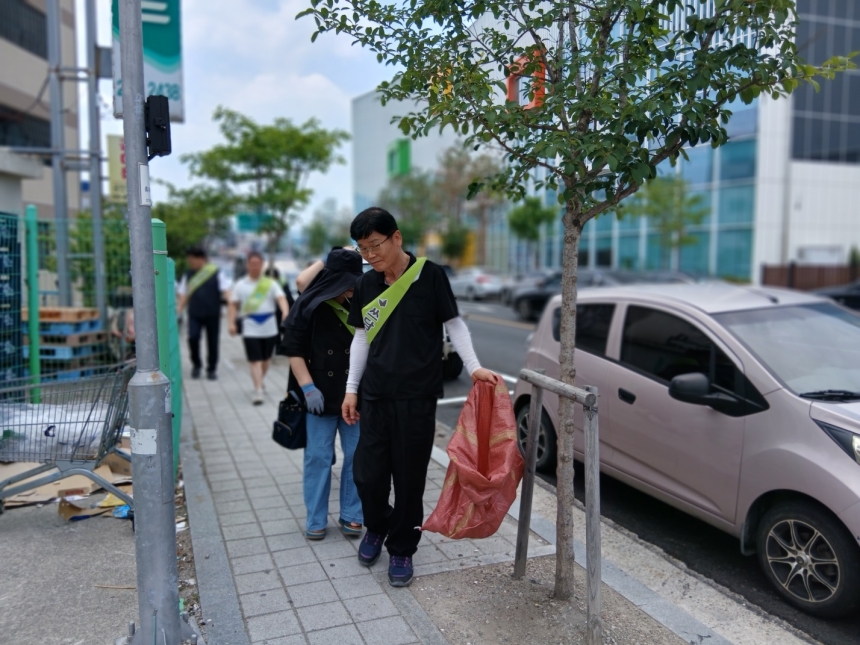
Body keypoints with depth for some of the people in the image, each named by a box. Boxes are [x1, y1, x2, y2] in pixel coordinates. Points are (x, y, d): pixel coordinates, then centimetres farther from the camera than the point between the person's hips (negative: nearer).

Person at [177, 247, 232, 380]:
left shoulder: (216, 273, 0)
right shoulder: (188, 274, 10)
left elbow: (225, 290, -4)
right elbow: (184, 294, 13)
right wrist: (179, 308, 2)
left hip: (212, 314, -2)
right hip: (194, 314, 2)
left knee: (212, 341, 4)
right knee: (193, 337, -13)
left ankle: (211, 369, 20)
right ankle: (196, 365, 10)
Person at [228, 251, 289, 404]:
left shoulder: (271, 283, 3)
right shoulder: (240, 285, 5)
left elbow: (281, 298, -11)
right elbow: (233, 305, 7)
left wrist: (285, 312, -31)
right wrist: (232, 323, -7)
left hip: (269, 329, 1)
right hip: (250, 330, -1)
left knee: (265, 359, 14)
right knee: (255, 361, -8)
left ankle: (259, 382, 38)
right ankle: (258, 392, -9)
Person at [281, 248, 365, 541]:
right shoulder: (308, 306, -6)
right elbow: (294, 350, -5)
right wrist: (308, 387, -13)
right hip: (321, 396, -3)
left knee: (357, 456, 8)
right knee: (318, 457, 6)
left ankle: (351, 516, 22)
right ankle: (315, 520, 18)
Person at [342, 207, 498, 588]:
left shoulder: (429, 275, -7)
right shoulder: (367, 285, 6)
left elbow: (454, 323, -2)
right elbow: (362, 338, 13)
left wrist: (474, 367, -13)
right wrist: (351, 389, 11)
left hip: (417, 397, -3)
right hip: (375, 395, 4)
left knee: (409, 478, 4)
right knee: (367, 473, 5)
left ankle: (401, 550, 25)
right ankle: (376, 527, 36)